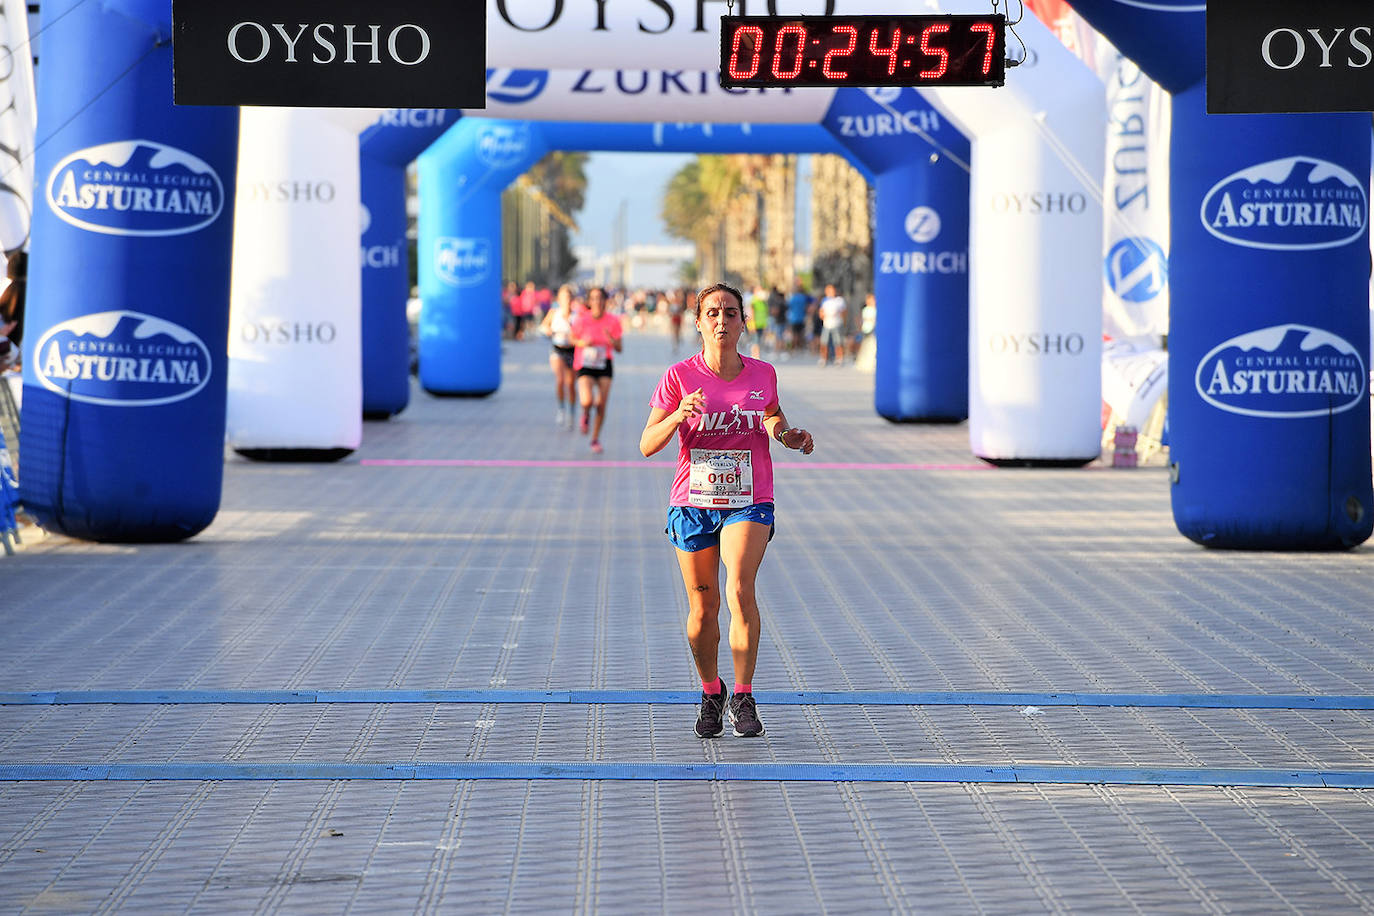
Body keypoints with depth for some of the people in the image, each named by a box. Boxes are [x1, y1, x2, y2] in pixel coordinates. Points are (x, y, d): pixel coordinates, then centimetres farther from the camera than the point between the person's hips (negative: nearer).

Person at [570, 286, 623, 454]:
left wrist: (611, 339, -23)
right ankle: (586, 415, 17)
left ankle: (595, 440, 20)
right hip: (585, 366, -2)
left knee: (601, 405, -1)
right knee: (587, 401, -21)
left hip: (604, 366, 2)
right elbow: (573, 339, 6)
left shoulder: (613, 321, -7)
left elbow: (620, 348, -2)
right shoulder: (581, 319, -10)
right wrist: (582, 343, -16)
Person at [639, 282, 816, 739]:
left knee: (740, 591, -21)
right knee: (703, 609, 6)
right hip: (693, 503, 0)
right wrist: (679, 415, -24)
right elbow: (647, 445, -6)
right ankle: (710, 693, 29)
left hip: (749, 502, 0)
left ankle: (743, 697, -10)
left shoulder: (763, 374, 1)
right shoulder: (679, 376, -6)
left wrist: (789, 435, 1)